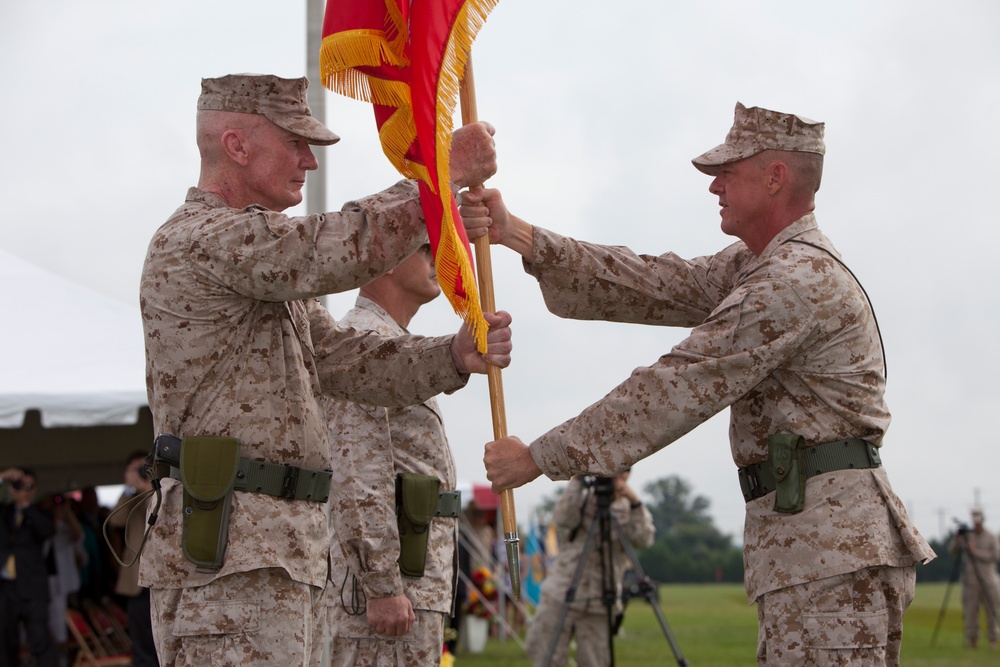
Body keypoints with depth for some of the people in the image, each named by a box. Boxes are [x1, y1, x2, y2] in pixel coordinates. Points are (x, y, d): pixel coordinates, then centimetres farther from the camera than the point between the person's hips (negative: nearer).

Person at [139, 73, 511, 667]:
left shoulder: (270, 269, 23)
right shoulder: (199, 239, -11)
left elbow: (347, 361, 15)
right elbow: (347, 248, -23)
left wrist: (456, 356, -2)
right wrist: (450, 170, -12)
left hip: (290, 561, 11)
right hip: (228, 558, -11)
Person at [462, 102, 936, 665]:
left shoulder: (796, 283, -15)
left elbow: (678, 390, -16)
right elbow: (653, 285, 11)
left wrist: (540, 457, -11)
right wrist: (517, 235, 3)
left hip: (833, 549, -11)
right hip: (813, 538, 11)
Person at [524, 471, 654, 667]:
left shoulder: (629, 511, 6)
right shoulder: (581, 500, 6)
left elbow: (643, 540, -14)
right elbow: (562, 519, -16)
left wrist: (634, 502, -26)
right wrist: (576, 481, -21)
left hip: (598, 606, 0)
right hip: (560, 597, 0)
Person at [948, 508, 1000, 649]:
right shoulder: (966, 536, 7)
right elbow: (951, 550, 8)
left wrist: (976, 552, -16)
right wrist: (956, 538, -10)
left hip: (988, 581, -2)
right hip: (970, 580, 2)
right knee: (970, 611, -1)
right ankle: (971, 639, 7)